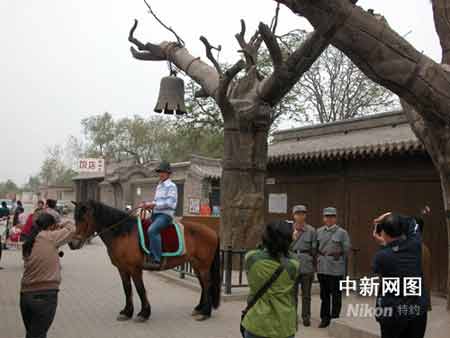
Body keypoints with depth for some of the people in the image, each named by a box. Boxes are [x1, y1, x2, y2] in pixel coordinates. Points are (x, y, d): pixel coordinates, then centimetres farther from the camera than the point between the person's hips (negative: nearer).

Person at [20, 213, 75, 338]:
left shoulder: (28, 244, 13)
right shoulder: (49, 237, -7)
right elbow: (71, 229, 4)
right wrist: (62, 225, 24)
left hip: (25, 295, 7)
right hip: (45, 295, -6)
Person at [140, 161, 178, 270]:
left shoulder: (171, 186, -4)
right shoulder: (159, 186, 22)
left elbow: (170, 203, -15)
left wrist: (154, 204, -18)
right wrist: (147, 204, 9)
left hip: (166, 214, -10)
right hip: (156, 214, 10)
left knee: (152, 230, -33)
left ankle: (155, 260, -35)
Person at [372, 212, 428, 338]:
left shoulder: (381, 255, -16)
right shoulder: (415, 245, -6)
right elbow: (412, 222, 14)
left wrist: (383, 244, 11)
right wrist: (393, 216, 8)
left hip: (393, 313, -3)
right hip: (419, 310, 3)